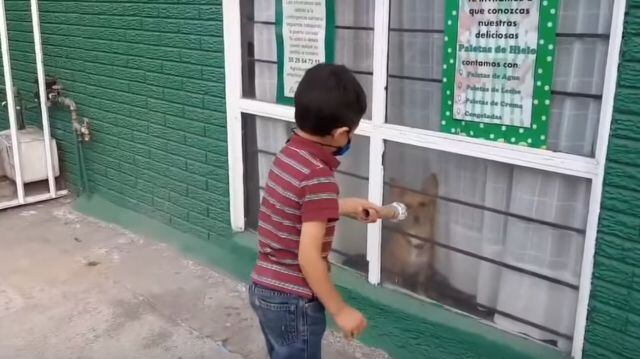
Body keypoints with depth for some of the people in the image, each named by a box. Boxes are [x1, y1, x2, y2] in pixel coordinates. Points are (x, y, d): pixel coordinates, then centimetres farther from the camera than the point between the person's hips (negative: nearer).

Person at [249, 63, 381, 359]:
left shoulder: (289, 154, 1)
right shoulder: (318, 177, -25)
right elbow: (308, 257, -25)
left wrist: (345, 207, 26)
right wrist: (340, 311, -15)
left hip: (264, 288, 8)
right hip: (293, 300, -8)